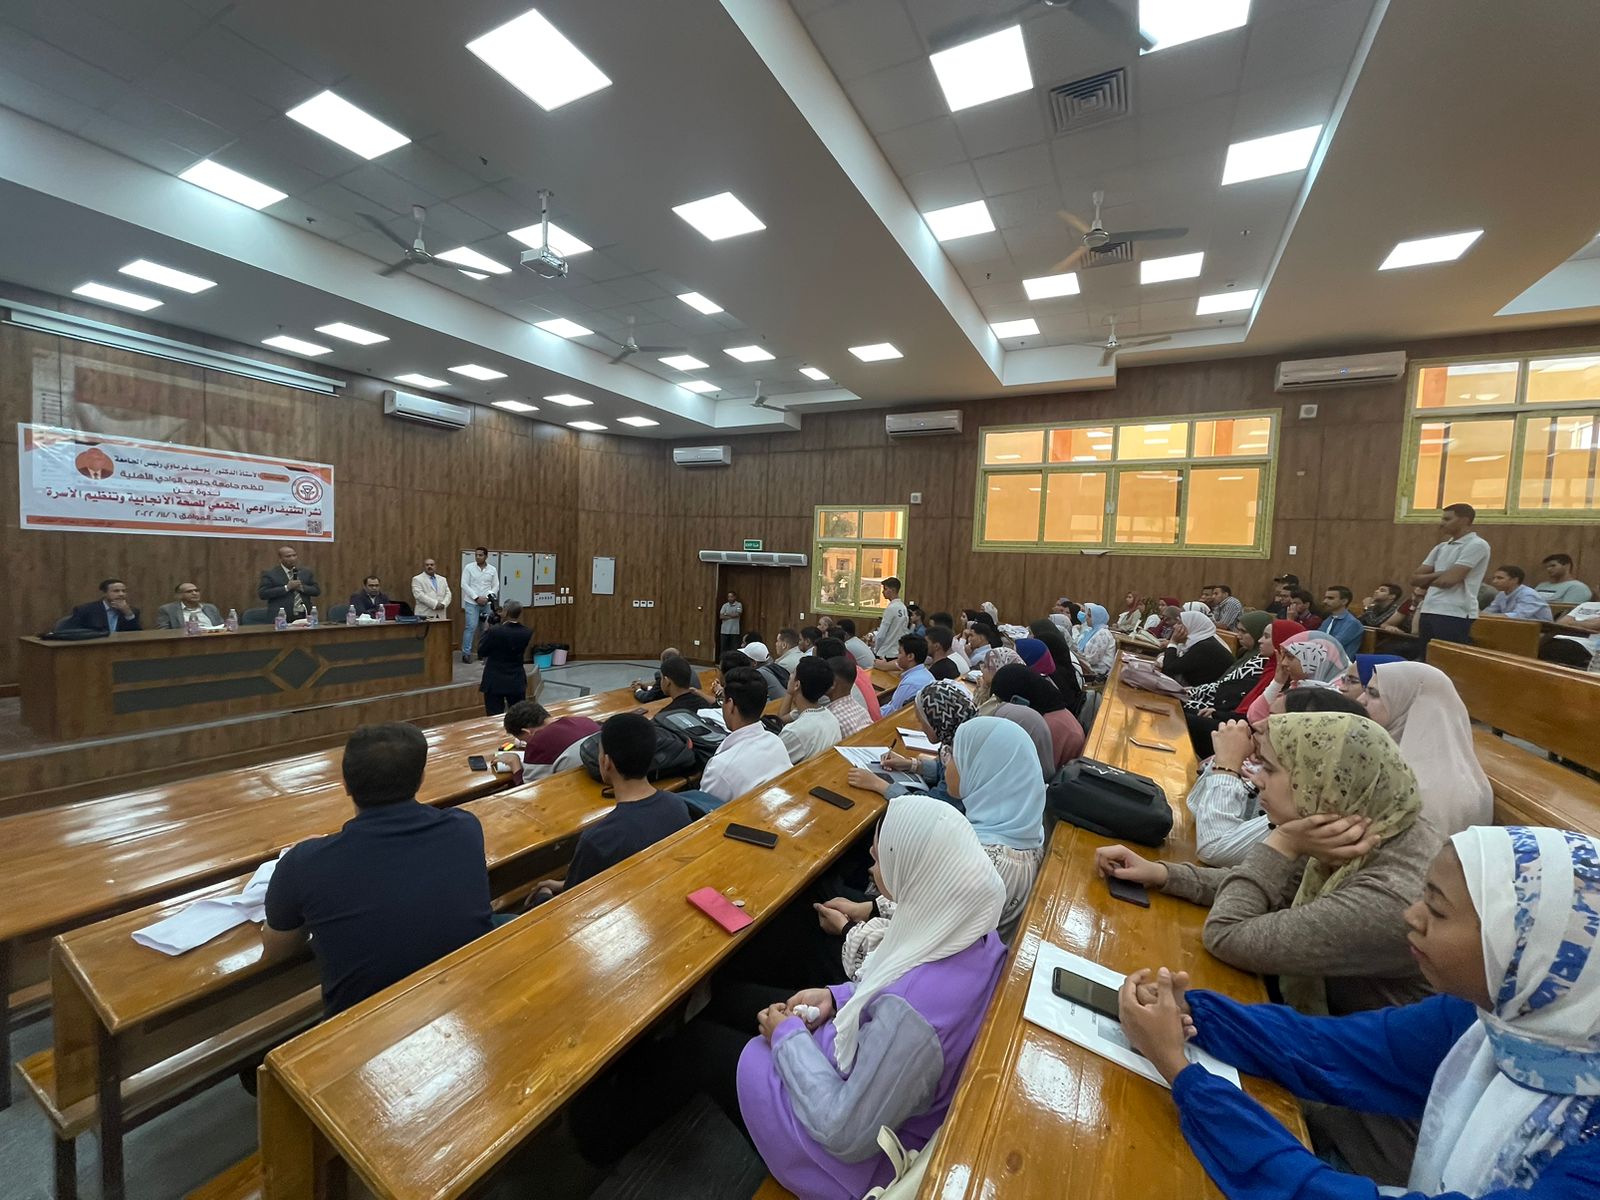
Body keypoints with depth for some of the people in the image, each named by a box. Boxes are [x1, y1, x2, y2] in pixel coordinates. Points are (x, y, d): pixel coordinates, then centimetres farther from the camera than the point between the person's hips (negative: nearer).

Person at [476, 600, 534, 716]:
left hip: (494, 683, -4)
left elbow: (481, 652, -5)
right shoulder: (527, 632, -6)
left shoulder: (494, 630, -18)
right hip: (517, 682, 4)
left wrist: (487, 630, 4)